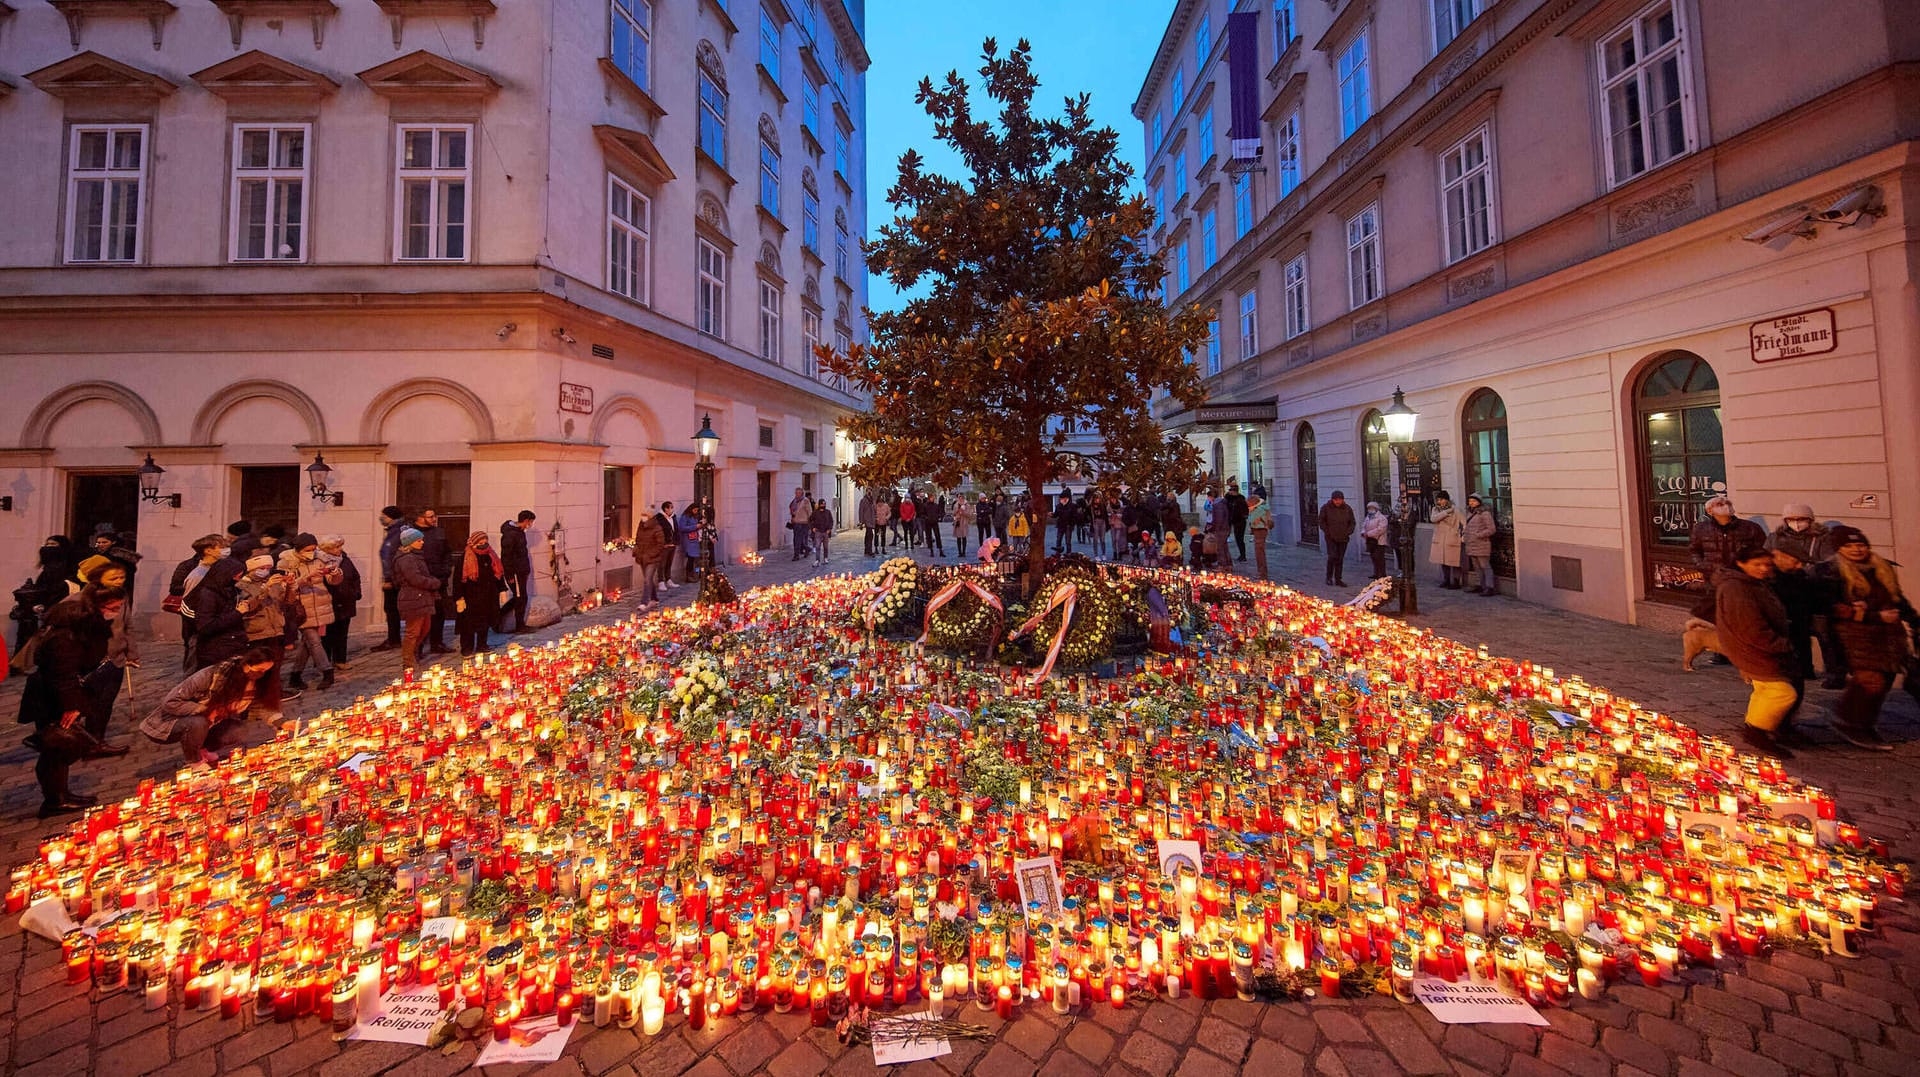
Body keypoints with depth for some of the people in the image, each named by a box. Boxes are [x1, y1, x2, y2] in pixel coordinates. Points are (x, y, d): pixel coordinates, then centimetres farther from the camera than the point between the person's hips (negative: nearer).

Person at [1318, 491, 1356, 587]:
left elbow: (1352, 523, 12)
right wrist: (1328, 532, -7)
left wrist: (1348, 533, -1)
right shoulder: (1325, 508, -4)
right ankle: (1329, 577, 4)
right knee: (1332, 556, -12)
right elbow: (1321, 522, 1)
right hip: (1331, 538, -3)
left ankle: (1338, 579, 15)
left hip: (1343, 538, 3)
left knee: (1340, 559, 7)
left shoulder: (1347, 509, 4)